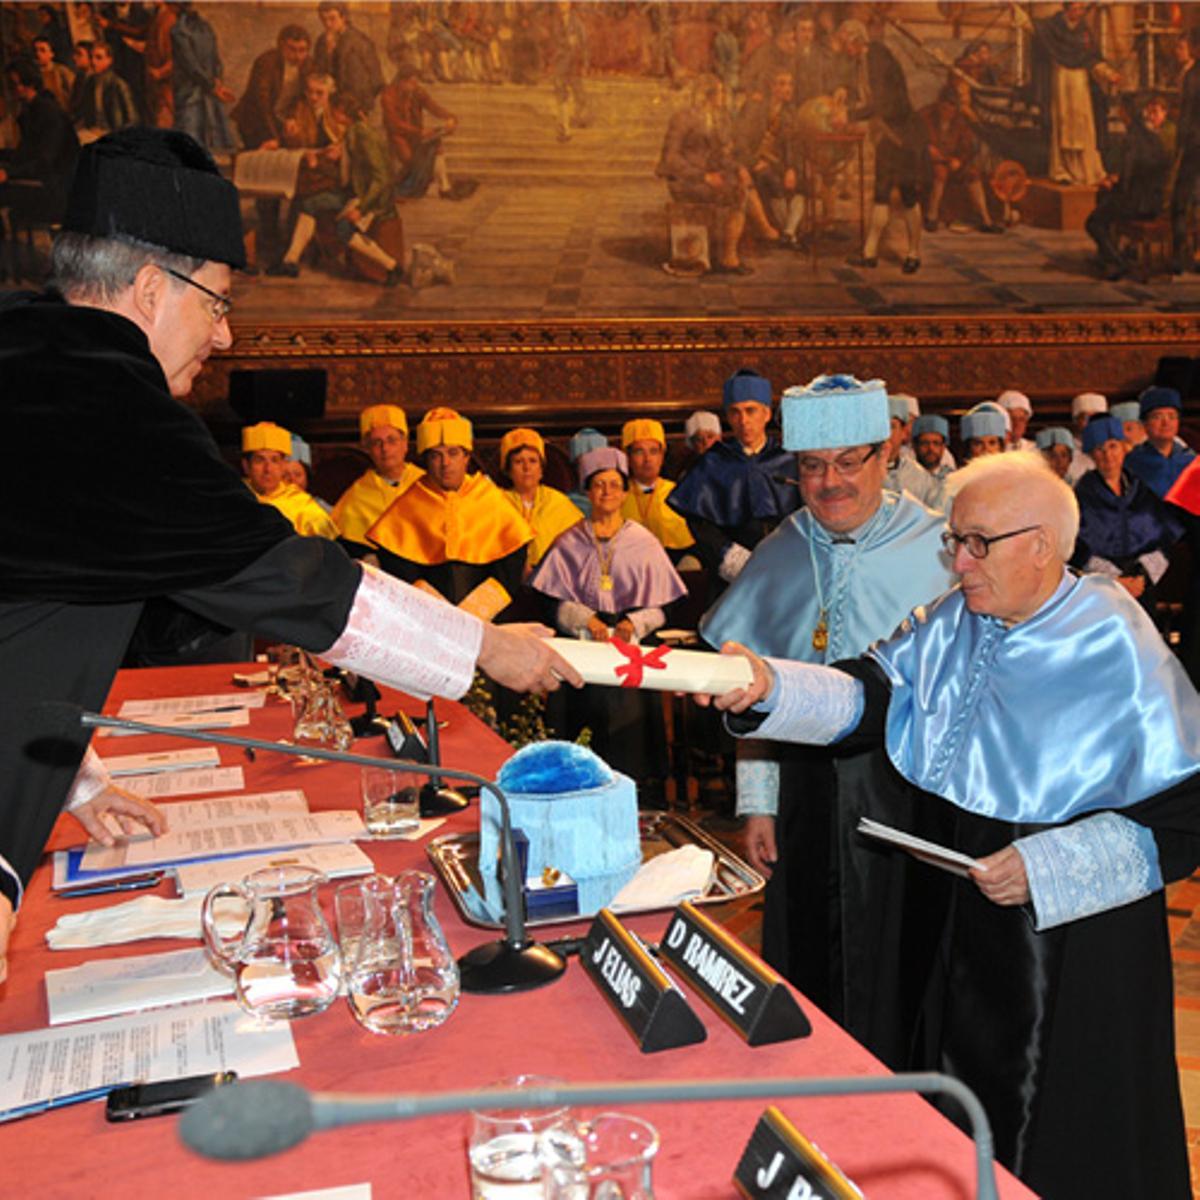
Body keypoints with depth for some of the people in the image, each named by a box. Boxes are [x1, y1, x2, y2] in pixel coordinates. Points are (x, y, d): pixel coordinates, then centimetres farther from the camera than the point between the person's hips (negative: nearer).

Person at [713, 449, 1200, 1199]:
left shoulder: (1119, 649, -16)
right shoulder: (951, 625, 2)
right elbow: (867, 696, -9)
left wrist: (1047, 867, -22)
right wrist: (770, 688, -26)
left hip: (1068, 944, -5)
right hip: (951, 923, 6)